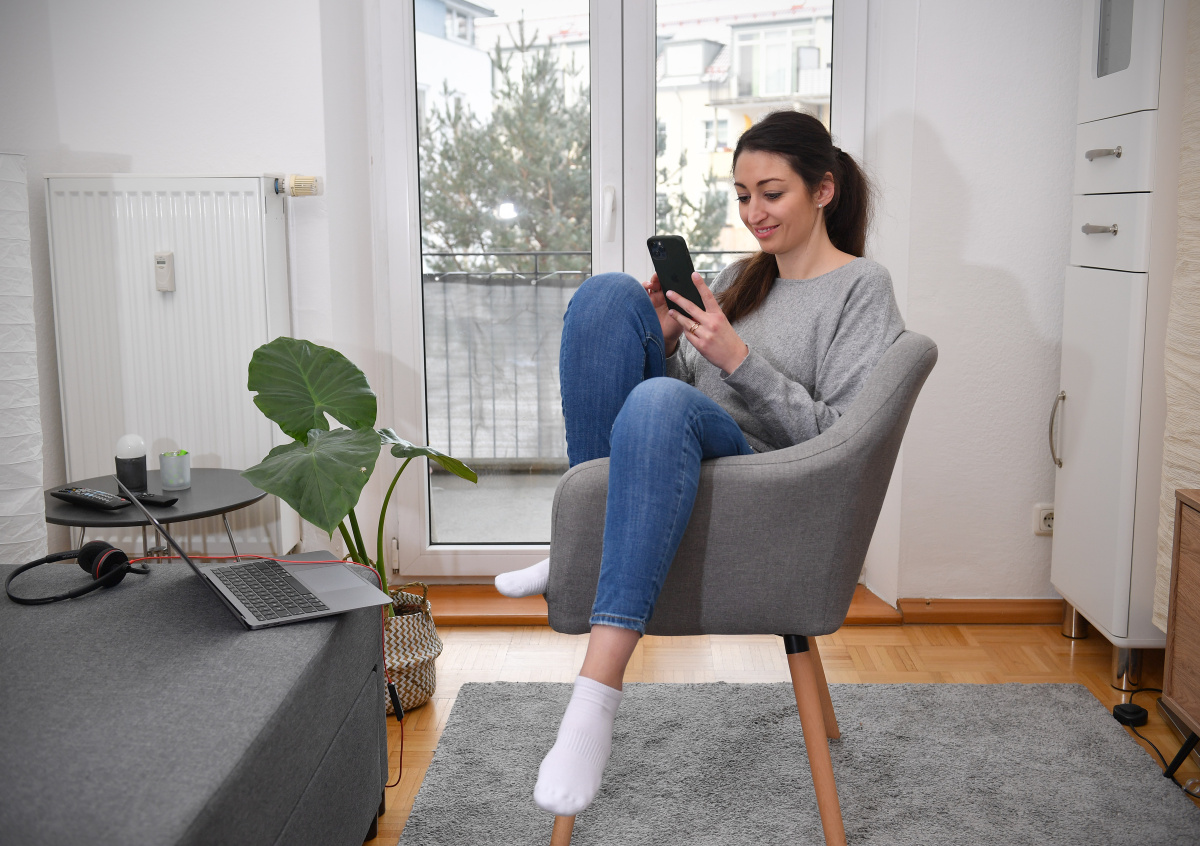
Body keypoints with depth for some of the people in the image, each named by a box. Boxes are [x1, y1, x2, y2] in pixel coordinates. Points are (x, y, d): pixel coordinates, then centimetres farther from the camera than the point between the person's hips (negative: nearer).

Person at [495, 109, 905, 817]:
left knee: (662, 402, -39)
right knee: (610, 293, -14)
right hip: (674, 463, 6)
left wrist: (737, 358, -17)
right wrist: (666, 340, 0)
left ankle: (599, 691, -46)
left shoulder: (862, 288, 2)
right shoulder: (741, 277, 22)